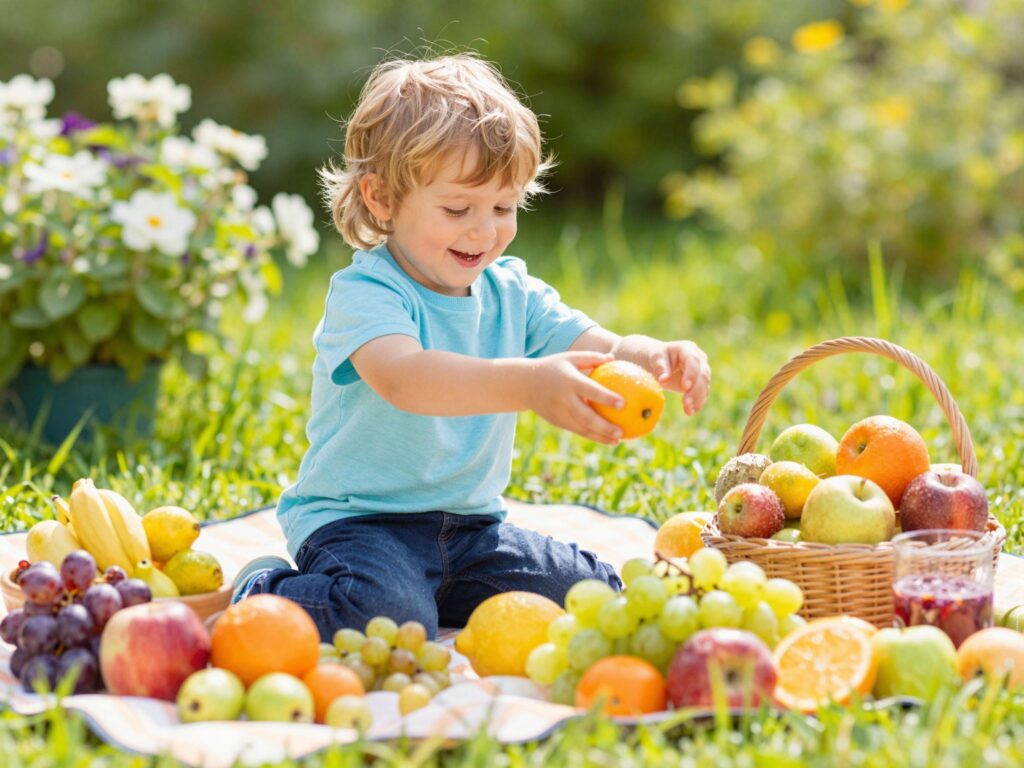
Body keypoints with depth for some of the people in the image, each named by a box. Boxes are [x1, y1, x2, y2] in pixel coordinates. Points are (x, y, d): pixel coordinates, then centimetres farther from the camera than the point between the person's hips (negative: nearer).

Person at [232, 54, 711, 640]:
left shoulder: (512, 294, 6)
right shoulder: (365, 294, -17)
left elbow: (600, 350, -4)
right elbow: (402, 377, -38)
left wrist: (655, 359, -30)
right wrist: (530, 384, -53)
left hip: (469, 526, 7)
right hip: (361, 521, -7)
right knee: (389, 613, -34)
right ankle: (261, 596, -3)